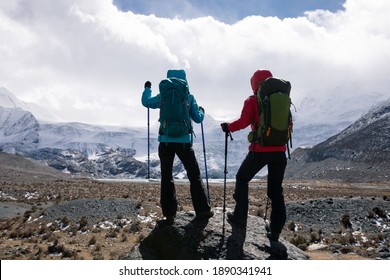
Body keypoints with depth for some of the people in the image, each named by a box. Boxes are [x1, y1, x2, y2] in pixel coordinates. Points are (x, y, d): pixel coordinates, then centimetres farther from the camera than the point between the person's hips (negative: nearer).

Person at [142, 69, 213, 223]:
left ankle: (169, 213, 10)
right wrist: (201, 111, 30)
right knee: (194, 176, 8)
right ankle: (202, 210, 6)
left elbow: (146, 102, 22)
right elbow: (198, 119, 8)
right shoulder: (189, 97, 2)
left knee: (166, 177, 10)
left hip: (165, 141, 1)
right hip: (184, 141, -1)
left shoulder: (162, 96, 4)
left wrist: (147, 89, 40)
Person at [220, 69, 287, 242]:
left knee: (242, 179, 19)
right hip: (279, 151, 4)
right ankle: (275, 231, 15)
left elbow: (243, 122, -15)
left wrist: (228, 127, 1)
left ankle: (240, 217, 21)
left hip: (260, 150, -4)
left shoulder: (252, 101, -3)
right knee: (276, 189, 13)